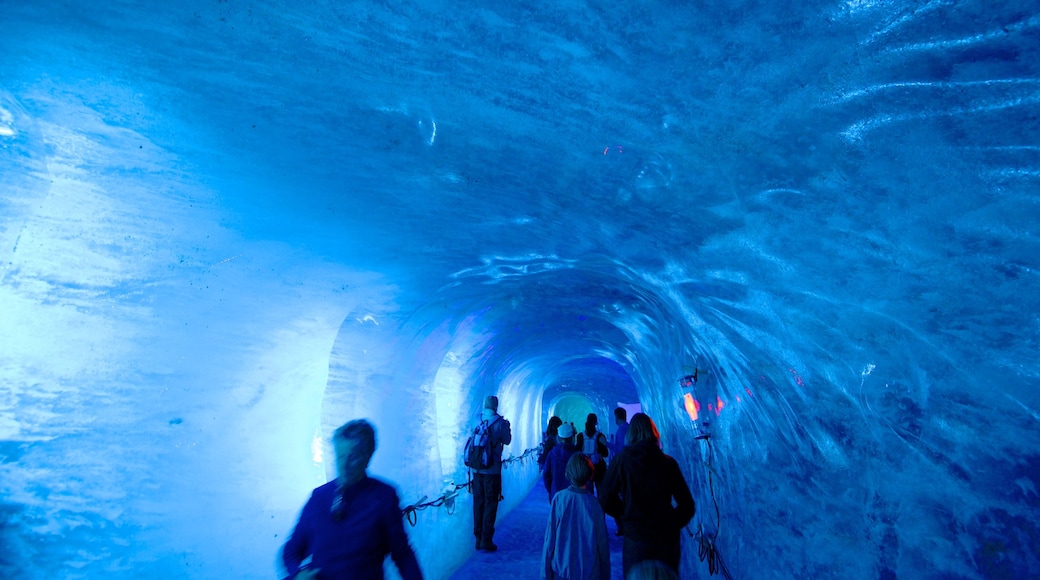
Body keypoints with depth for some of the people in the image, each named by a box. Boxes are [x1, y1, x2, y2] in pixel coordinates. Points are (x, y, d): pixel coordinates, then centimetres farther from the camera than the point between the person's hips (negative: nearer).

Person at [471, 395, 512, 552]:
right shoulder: (500, 422, -11)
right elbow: (507, 440, 2)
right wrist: (507, 427, 19)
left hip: (476, 469, 4)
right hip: (492, 470, -4)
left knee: (478, 503, 14)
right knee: (490, 504, 5)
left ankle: (478, 539, 22)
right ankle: (486, 541, 8)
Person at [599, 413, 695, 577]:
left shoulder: (621, 460, -10)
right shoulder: (668, 463, -5)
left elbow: (606, 502, -8)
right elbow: (688, 506, -1)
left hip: (636, 540, -2)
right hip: (667, 540, 2)